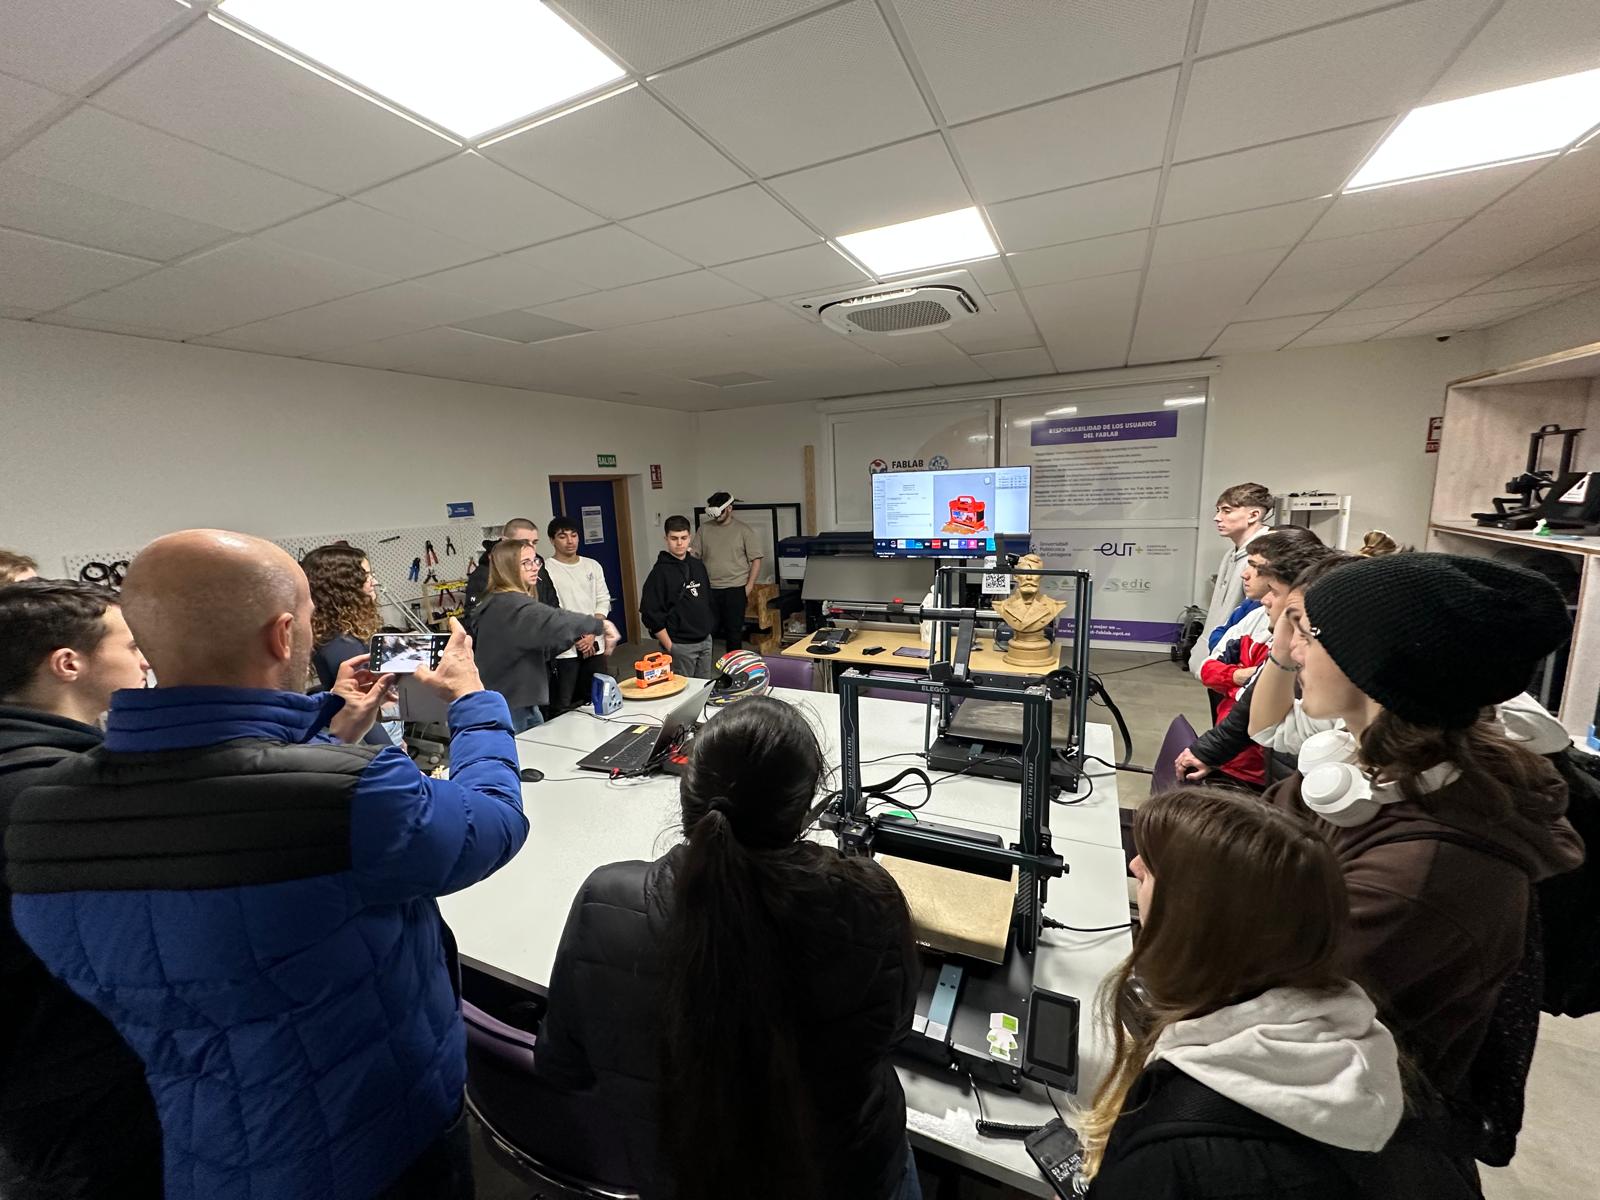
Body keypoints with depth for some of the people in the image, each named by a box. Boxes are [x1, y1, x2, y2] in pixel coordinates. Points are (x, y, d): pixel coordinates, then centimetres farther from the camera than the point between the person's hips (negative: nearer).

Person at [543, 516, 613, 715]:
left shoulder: (592, 566, 11)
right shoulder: (545, 569, -5)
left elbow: (603, 601, 8)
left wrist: (592, 633, -5)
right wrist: (576, 637, -12)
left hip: (593, 645, 5)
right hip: (563, 649, -4)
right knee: (563, 706, -1)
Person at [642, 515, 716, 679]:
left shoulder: (698, 566, 8)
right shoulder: (660, 571, -11)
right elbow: (650, 614, -14)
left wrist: (709, 628, 13)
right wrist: (669, 646, -14)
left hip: (705, 640, 6)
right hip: (680, 645, -6)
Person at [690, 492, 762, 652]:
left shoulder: (743, 530, -2)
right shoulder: (704, 529, 6)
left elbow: (756, 559, -3)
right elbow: (694, 555, 6)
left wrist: (749, 586, -8)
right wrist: (688, 552, -18)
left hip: (735, 588, -2)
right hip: (709, 589, 2)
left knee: (734, 629, 7)